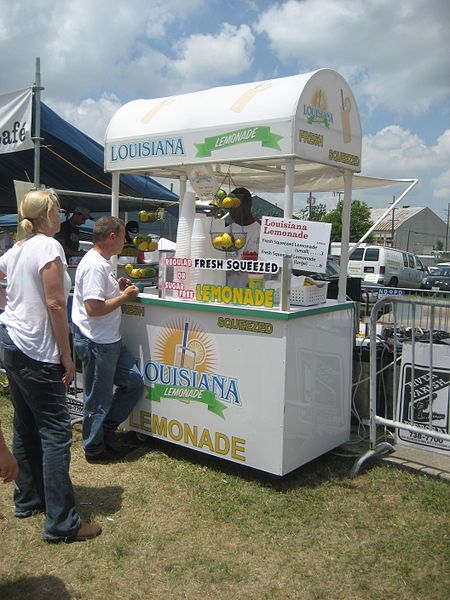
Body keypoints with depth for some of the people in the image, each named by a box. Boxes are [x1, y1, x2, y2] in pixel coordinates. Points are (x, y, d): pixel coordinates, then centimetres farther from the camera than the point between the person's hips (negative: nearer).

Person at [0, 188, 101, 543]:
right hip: (36, 352, -9)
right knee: (56, 431, -5)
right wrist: (66, 357, -14)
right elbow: (55, 305, -18)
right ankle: (61, 522, 0)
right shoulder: (49, 247, -14)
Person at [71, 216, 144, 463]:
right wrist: (125, 296, -16)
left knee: (134, 383, 15)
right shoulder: (94, 265, -21)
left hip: (110, 340, 10)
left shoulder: (102, 262, 11)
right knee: (99, 398, 5)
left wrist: (118, 288, 7)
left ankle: (107, 427, 29)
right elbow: (93, 308, -27)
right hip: (97, 342, -10)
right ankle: (94, 448, 23)